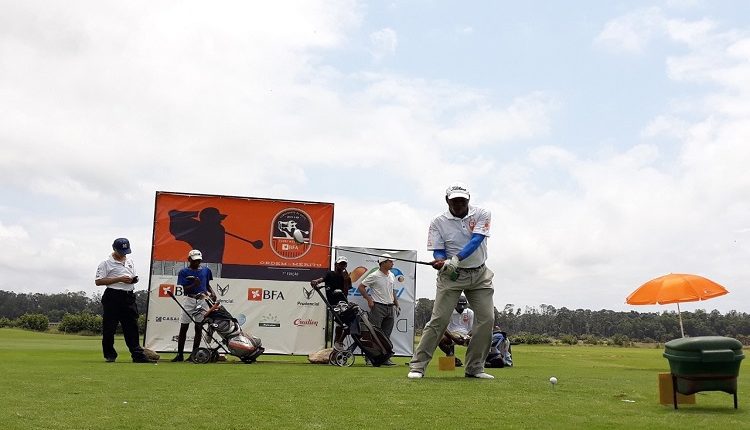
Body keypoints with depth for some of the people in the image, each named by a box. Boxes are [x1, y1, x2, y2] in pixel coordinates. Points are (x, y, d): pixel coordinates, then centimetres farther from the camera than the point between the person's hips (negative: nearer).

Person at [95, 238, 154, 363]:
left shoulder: (130, 261, 17)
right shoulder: (106, 263, -4)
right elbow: (98, 281, -11)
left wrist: (134, 279, 2)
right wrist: (119, 279, -16)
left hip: (129, 296, 5)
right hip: (113, 296, -5)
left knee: (132, 327, 3)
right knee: (109, 328, 0)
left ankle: (138, 355, 3)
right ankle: (109, 355, 13)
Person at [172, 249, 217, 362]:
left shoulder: (206, 270, 12)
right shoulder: (184, 272, 0)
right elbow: (185, 289, -6)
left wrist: (212, 293, 1)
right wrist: (194, 284, -23)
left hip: (202, 301, 3)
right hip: (189, 300, -3)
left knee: (199, 328, 3)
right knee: (183, 327, 0)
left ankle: (194, 354, 9)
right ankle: (180, 355, 7)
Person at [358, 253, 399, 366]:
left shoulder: (391, 276, 14)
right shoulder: (374, 276, -8)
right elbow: (361, 287, -6)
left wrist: (396, 304, 18)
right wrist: (369, 300, -13)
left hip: (390, 307, 7)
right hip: (378, 307, -7)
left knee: (386, 335, 7)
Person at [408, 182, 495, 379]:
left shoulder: (481, 215, -4)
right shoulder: (438, 222, -4)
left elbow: (476, 241, -18)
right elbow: (438, 251, -7)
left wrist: (456, 259, -32)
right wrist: (441, 262, -32)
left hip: (479, 275, 2)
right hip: (451, 275, -2)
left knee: (487, 319, -3)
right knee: (439, 319, -10)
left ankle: (474, 368, 10)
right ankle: (417, 366, -5)